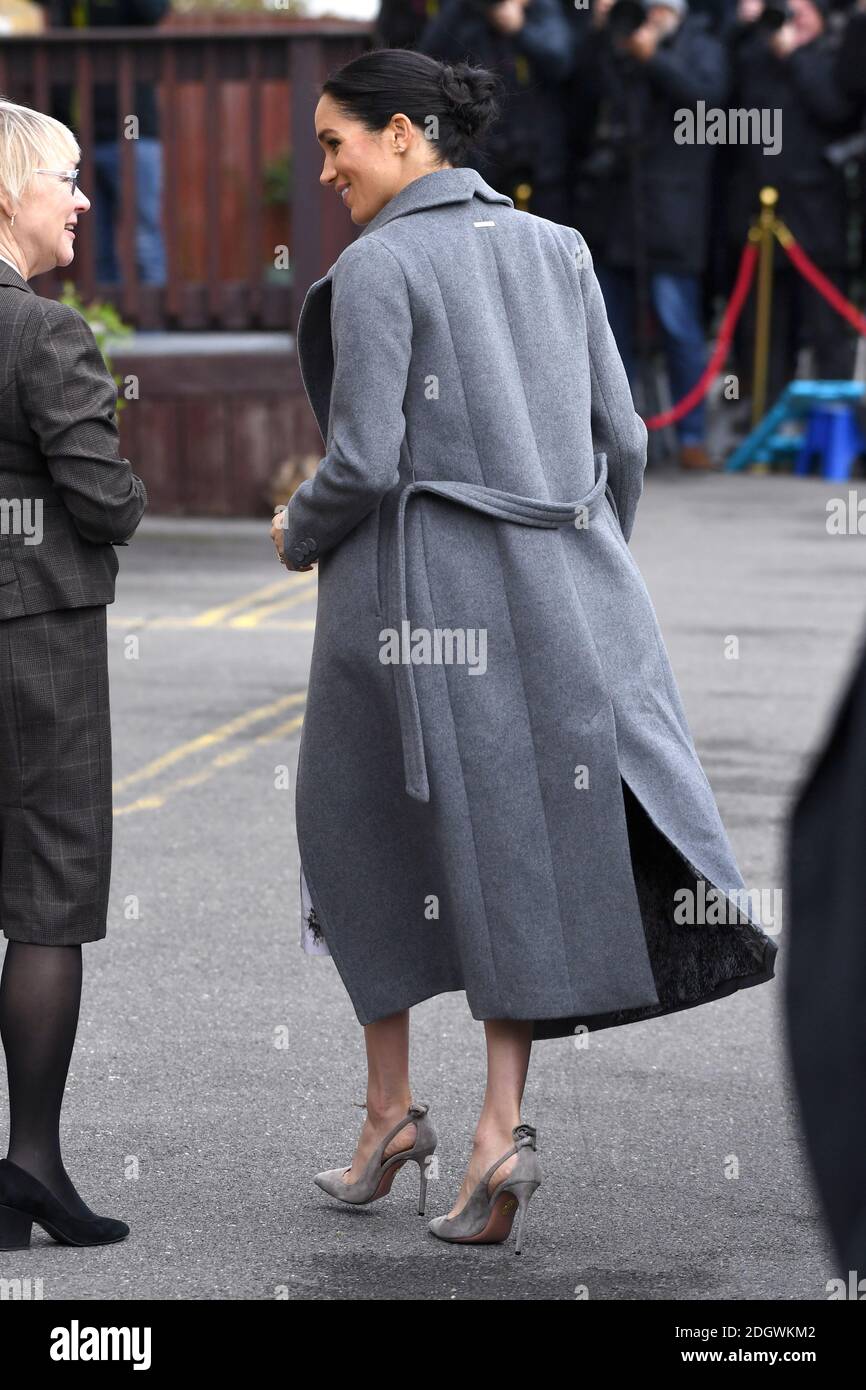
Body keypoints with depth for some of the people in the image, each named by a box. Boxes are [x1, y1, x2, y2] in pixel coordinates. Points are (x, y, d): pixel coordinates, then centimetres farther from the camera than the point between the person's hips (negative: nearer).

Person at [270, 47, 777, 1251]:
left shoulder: (377, 265, -9)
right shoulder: (558, 250, 9)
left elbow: (363, 464, -14)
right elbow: (621, 441, 10)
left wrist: (296, 535, 7)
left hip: (417, 588, -5)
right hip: (555, 586, 5)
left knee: (371, 829, 14)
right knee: (521, 838, 7)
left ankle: (391, 1112, 19)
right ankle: (500, 1128, -6)